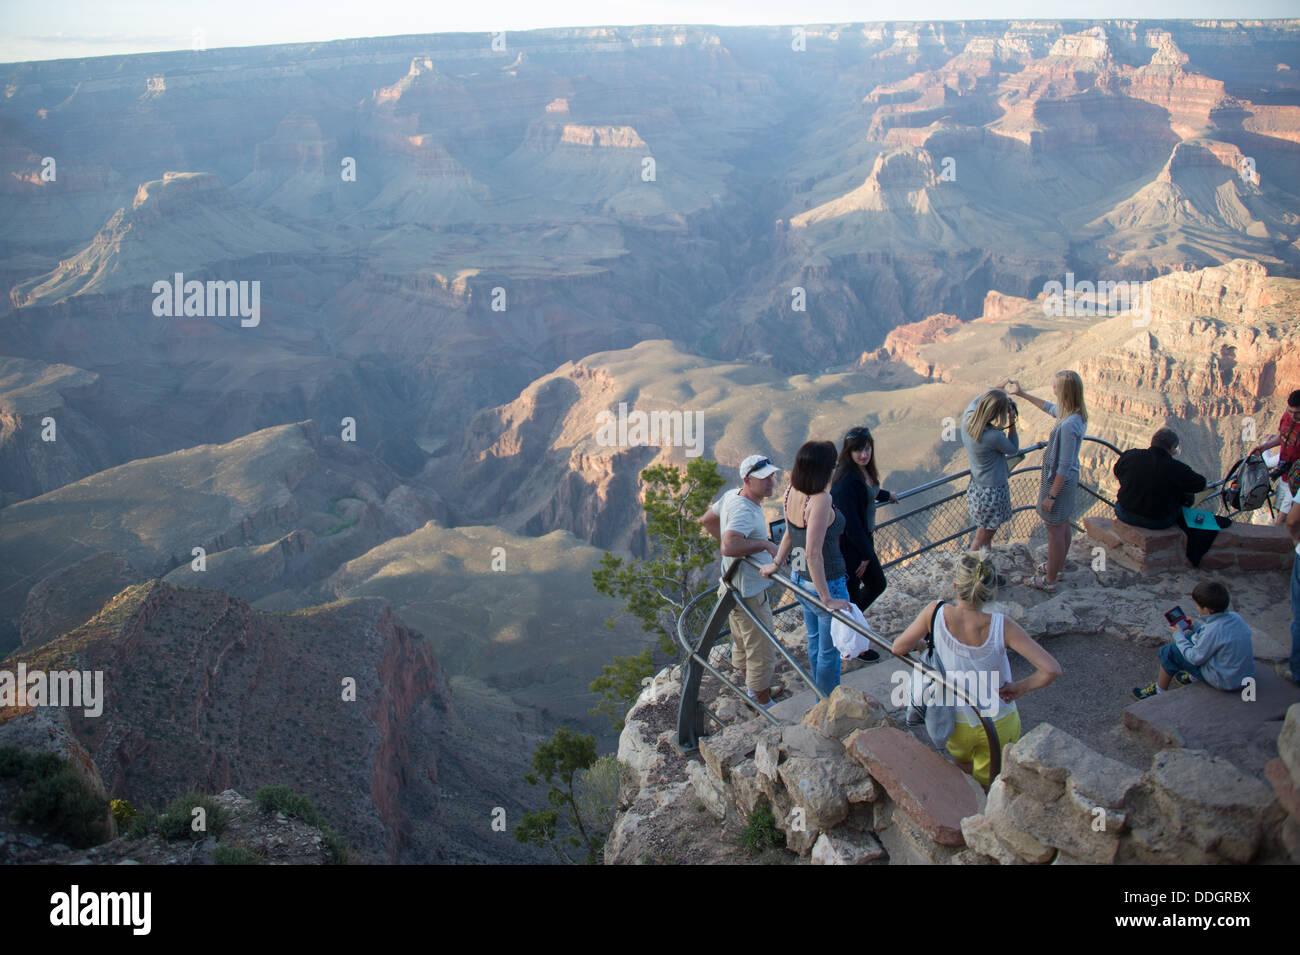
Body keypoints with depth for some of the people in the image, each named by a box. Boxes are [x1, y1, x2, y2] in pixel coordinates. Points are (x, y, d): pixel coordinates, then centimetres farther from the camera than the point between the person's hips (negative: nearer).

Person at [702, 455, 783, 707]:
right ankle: (765, 705, 17)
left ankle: (752, 690, 45)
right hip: (749, 591, -10)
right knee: (761, 650, 4)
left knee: (743, 643, 26)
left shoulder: (732, 496, 1)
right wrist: (764, 544, -32)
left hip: (735, 588, 10)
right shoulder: (744, 510, -29)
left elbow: (707, 520, 17)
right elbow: (729, 548, -44)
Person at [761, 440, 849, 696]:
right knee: (829, 651, 10)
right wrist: (827, 599, -30)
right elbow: (813, 554, -33)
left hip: (800, 579, 9)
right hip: (827, 585, -9)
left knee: (815, 640, 27)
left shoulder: (792, 492, -6)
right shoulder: (820, 500, -31)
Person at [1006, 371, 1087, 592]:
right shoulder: (1075, 414, -4)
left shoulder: (1069, 425, -33)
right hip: (1068, 479, 9)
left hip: (1059, 481, -9)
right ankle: (1058, 566, 44)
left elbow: (1064, 466, -28)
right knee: (1063, 524, 25)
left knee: (1055, 530, 5)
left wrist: (1051, 495, -21)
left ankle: (1049, 580, 19)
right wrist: (1022, 393, 26)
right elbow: (1049, 407, 20)